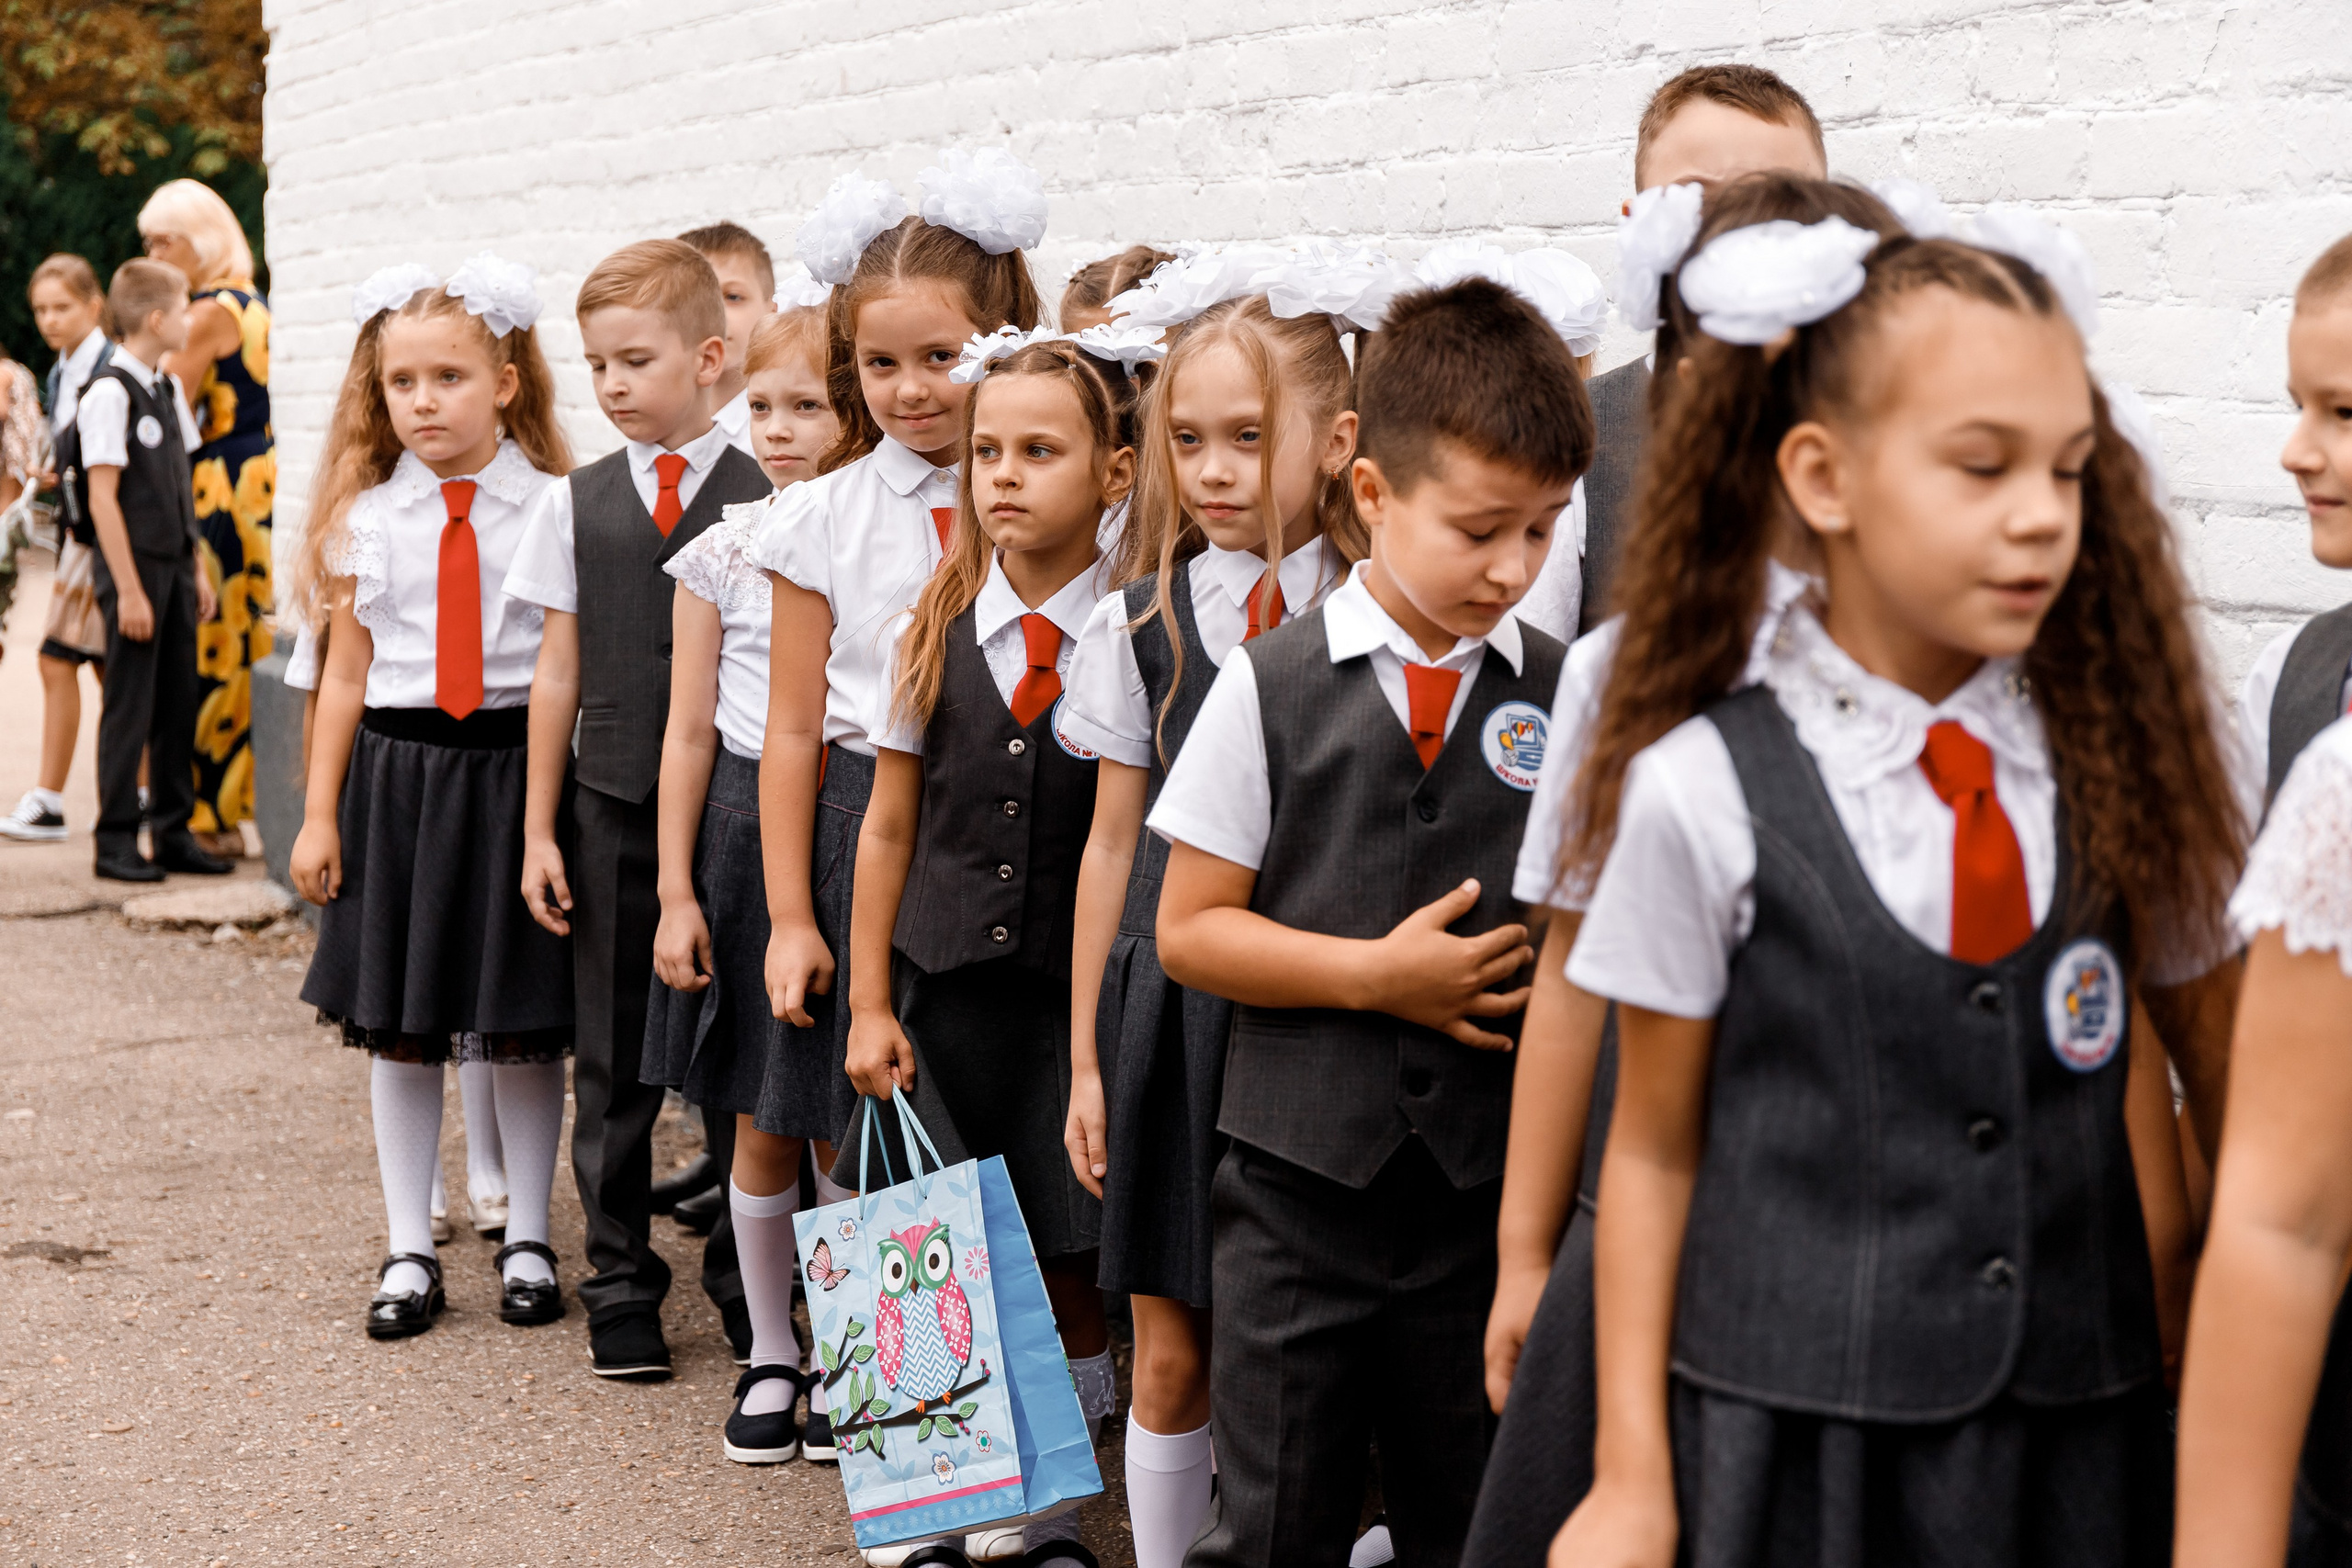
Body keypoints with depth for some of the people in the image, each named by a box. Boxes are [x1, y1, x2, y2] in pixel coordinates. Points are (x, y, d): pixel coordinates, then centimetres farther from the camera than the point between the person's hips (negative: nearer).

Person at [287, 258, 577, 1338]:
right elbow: (346, 672, 7)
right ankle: (408, 1249, 21)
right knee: (397, 1028, 8)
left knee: (527, 1027, 6)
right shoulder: (364, 518, 2)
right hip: (398, 773, 2)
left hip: (519, 768, -2)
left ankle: (526, 1240, 23)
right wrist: (319, 814, 5)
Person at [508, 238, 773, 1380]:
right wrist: (538, 828, 5)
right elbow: (560, 672, 7)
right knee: (614, 1059, 7)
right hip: (612, 811, 2)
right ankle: (620, 1284, 17)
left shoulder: (762, 503, -2)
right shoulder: (577, 504, 6)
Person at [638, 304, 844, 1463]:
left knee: (844, 1130, 3)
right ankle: (769, 1358, 24)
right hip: (742, 831, 2)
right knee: (760, 1128, 9)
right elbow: (690, 729, 5)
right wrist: (677, 892, 1)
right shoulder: (722, 552, 2)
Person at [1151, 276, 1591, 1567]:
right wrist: (1377, 975, -12)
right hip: (1302, 1177, -2)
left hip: (1494, 1181, 2)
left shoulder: (1560, 697, 2)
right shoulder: (1272, 686, -4)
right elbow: (1188, 930, -3)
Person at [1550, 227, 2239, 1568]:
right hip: (1791, 1439, -3)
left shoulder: (2111, 770, 1)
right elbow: (1655, 1150, -1)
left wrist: (2169, 1384, 7)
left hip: (2081, 1439, 3)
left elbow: (2140, 1117, 9)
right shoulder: (1703, 795, -8)